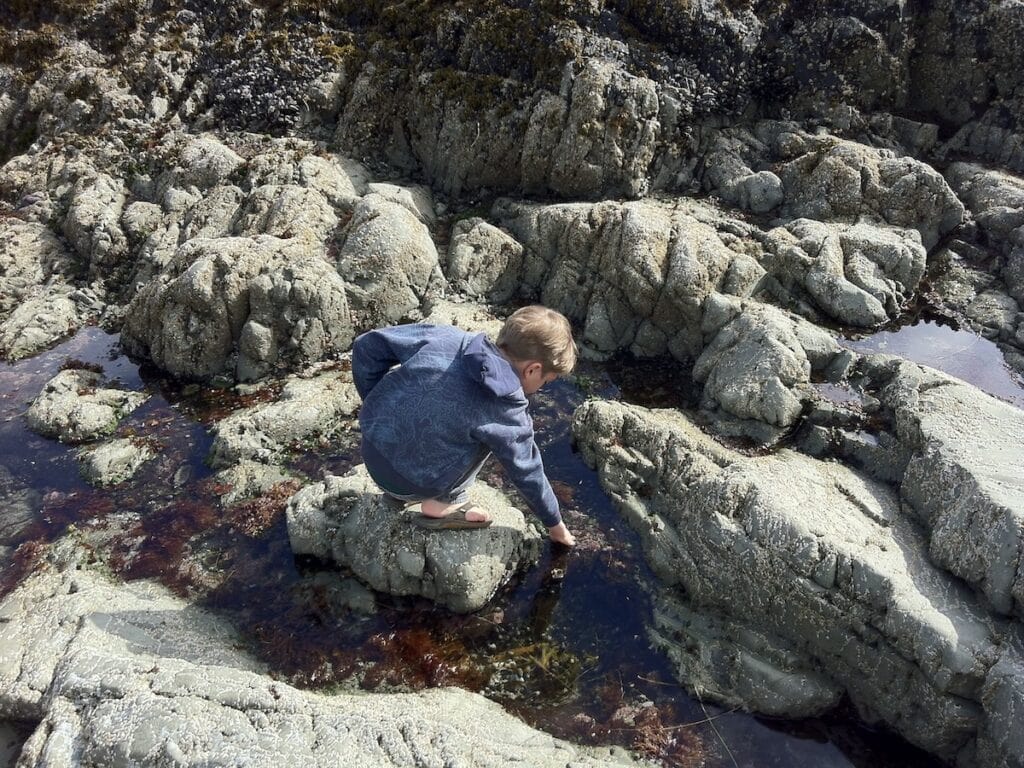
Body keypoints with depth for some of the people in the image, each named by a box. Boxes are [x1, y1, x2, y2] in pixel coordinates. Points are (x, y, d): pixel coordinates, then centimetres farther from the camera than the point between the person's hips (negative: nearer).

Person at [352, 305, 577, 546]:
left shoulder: (448, 337, -8)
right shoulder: (507, 416, -16)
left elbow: (368, 345, -1)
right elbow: (528, 474, 0)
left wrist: (380, 409, 10)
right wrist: (555, 524, 18)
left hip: (370, 449, 5)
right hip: (410, 482, -5)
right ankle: (442, 503, 0)